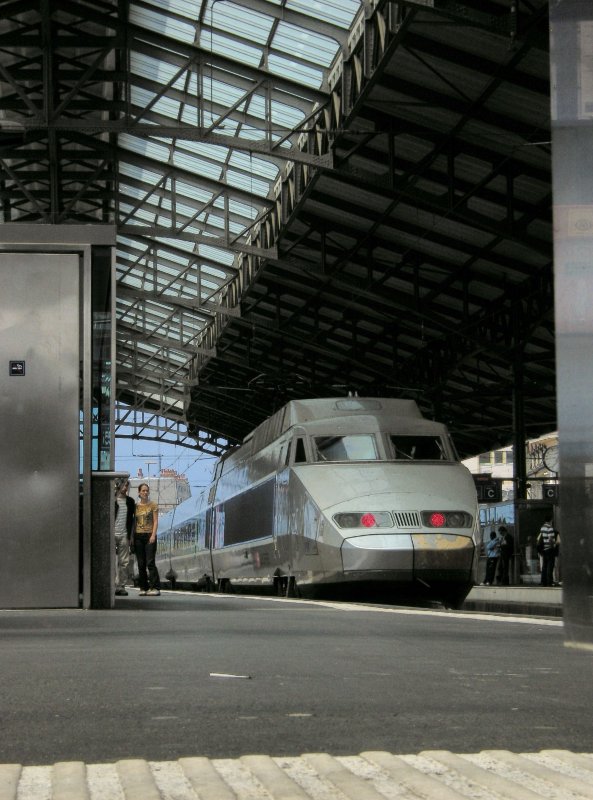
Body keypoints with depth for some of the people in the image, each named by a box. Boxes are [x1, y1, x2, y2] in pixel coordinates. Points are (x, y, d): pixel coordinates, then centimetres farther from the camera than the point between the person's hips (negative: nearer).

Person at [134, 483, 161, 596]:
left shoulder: (153, 505, 3)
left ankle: (155, 587, -12)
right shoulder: (135, 506, 12)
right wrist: (132, 536, 7)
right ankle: (143, 588, 7)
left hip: (149, 536, -4)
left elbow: (155, 521, -2)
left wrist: (153, 535, -13)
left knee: (150, 562, -11)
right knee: (141, 564, 3)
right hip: (138, 536, 4)